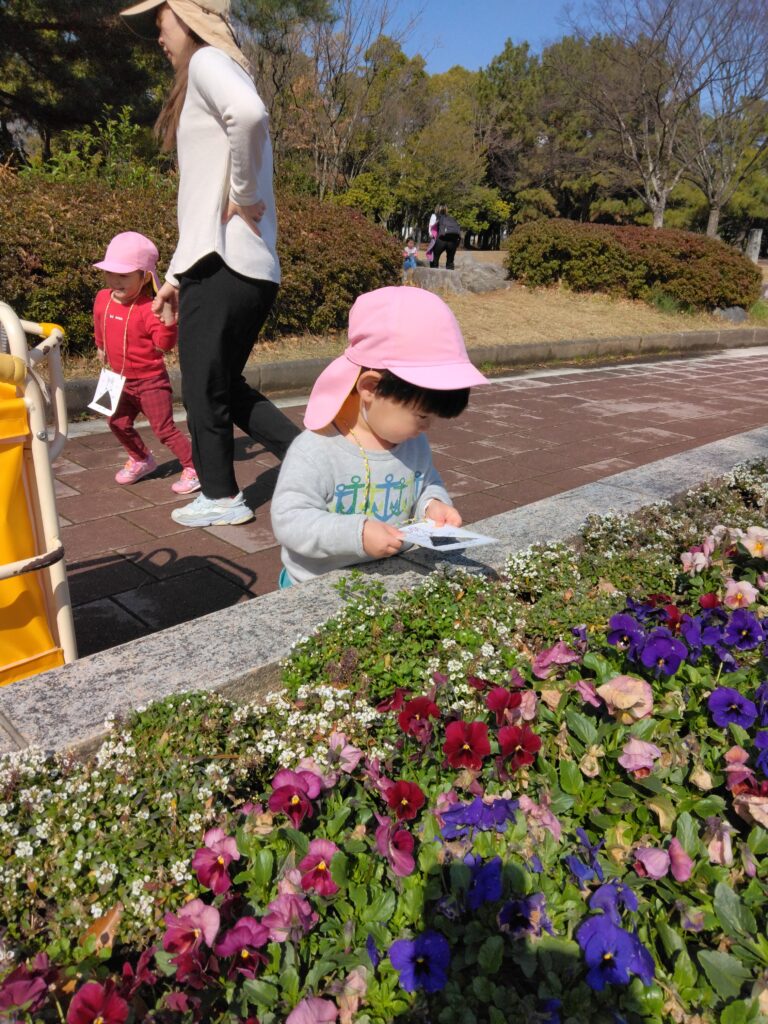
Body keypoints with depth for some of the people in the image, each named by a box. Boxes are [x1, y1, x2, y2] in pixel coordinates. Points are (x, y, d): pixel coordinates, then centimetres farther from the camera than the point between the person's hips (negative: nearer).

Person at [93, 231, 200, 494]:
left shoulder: (148, 309, -23)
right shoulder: (103, 299, -1)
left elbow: (163, 345, -29)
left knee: (164, 428, -6)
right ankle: (141, 460, 37)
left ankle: (193, 467, 6)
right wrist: (101, 348, 34)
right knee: (118, 423, 15)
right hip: (123, 381, 8)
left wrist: (168, 323, -44)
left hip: (150, 381, -7)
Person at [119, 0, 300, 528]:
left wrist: (244, 197, -15)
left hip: (224, 268, -9)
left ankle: (221, 498, 18)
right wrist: (177, 274, 21)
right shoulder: (214, 73, 26)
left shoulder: (207, 61, -3)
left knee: (205, 388, 4)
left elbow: (251, 115, -29)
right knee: (224, 387, 15)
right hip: (243, 267, 9)